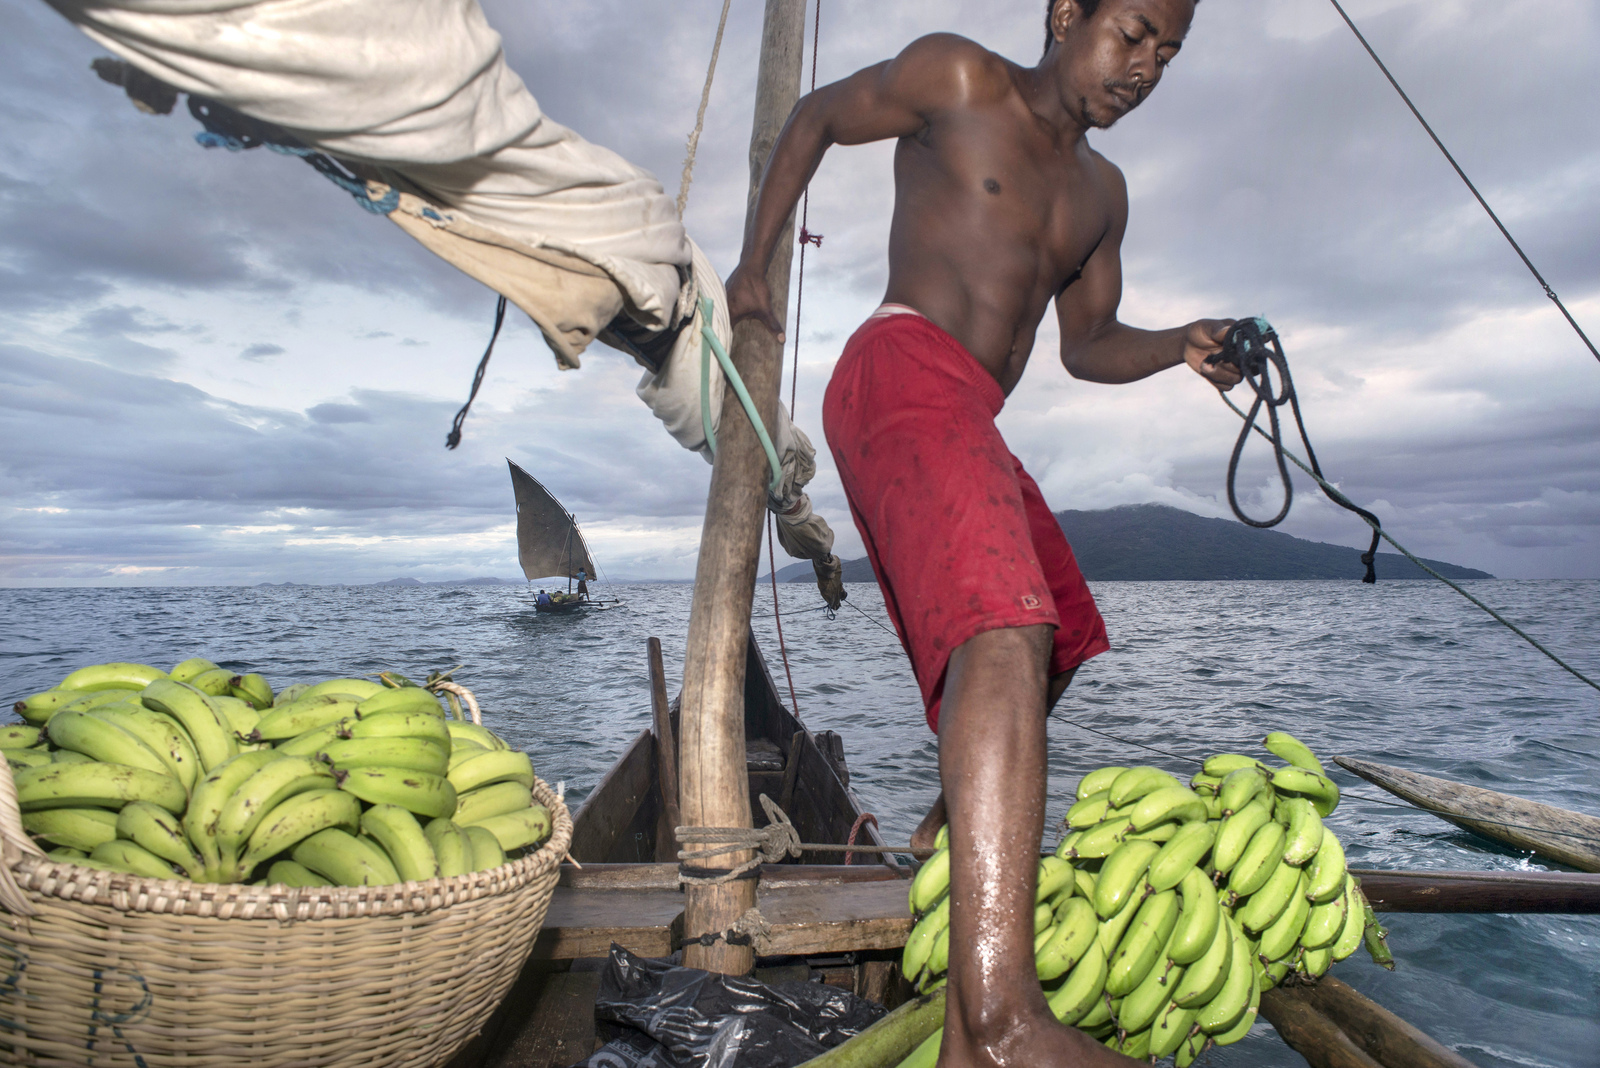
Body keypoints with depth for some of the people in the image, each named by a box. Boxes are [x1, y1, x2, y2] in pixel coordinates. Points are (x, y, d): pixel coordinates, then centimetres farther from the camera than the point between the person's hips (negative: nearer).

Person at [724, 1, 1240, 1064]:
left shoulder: (1102, 190, 25)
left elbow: (1088, 345, 25)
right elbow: (815, 116, 17)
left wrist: (1181, 345, 4)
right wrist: (754, 264, 12)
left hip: (972, 422, 9)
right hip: (904, 373, -9)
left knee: (1063, 640, 15)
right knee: (1006, 631, -31)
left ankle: (957, 833, 33)